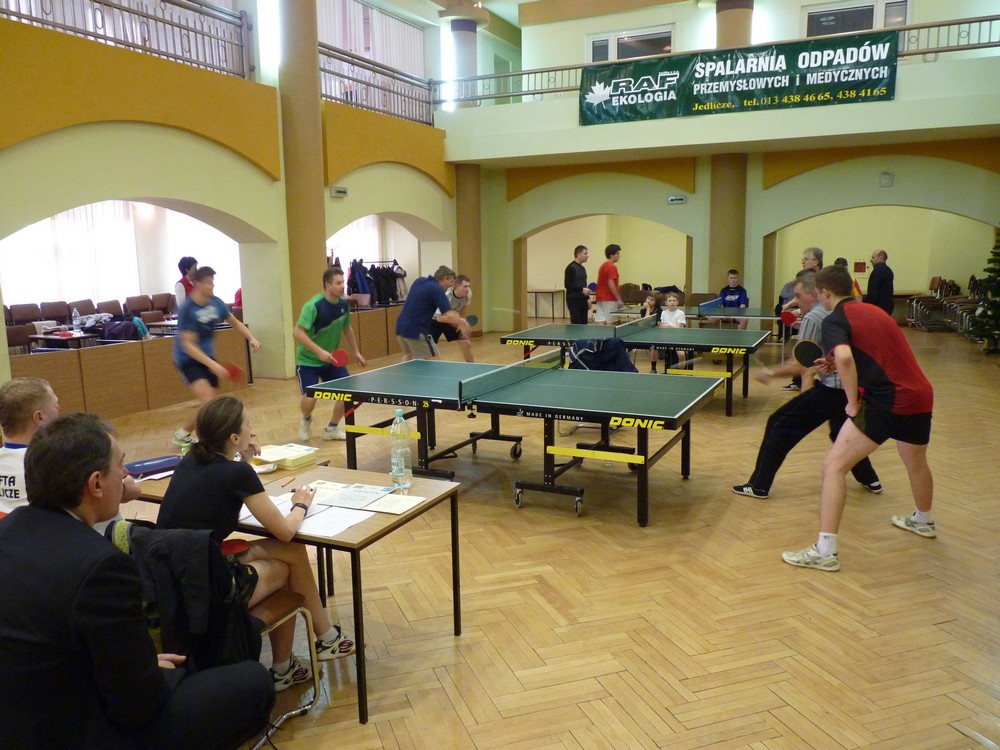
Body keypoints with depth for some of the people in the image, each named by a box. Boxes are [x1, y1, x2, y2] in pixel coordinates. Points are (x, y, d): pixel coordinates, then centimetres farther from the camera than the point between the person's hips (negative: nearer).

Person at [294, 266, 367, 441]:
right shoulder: (313, 305, -24)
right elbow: (297, 333, -27)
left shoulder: (344, 304, -4)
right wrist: (319, 351, -35)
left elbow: (347, 329, 14)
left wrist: (356, 352, 15)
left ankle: (332, 428, 15)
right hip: (308, 360, -6)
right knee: (309, 399, -16)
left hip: (331, 359, 6)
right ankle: (306, 420, 21)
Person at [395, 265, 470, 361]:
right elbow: (449, 316, -22)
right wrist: (462, 323, -3)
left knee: (408, 356, 27)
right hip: (416, 331, -8)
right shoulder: (437, 290, -12)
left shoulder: (419, 281, 11)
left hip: (400, 326, 8)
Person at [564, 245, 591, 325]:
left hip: (582, 300, 8)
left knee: (584, 324, 6)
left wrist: (587, 298, 17)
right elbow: (567, 285, -16)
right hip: (574, 300, -8)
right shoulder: (571, 268, -10)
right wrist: (582, 289, -22)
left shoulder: (582, 268, 16)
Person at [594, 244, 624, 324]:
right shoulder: (612, 267, -12)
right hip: (609, 299, -8)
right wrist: (619, 299, -19)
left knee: (601, 322, 3)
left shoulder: (603, 266, 16)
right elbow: (611, 284, -21)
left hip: (600, 297, 8)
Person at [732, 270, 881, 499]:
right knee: (841, 431, 33)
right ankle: (870, 480, 41)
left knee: (780, 424, -2)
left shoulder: (813, 318, -11)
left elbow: (798, 366, -13)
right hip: (851, 385, 9)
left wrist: (771, 373, 0)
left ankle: (759, 485, -1)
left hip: (831, 388, -9)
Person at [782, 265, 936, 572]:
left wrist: (853, 403, -15)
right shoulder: (874, 310, 18)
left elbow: (844, 357, -26)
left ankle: (825, 551, -9)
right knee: (916, 463, 32)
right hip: (921, 396, 8)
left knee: (834, 466, -6)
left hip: (886, 400, -8)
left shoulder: (834, 320, -6)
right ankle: (923, 521, 58)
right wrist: (835, 364, 31)